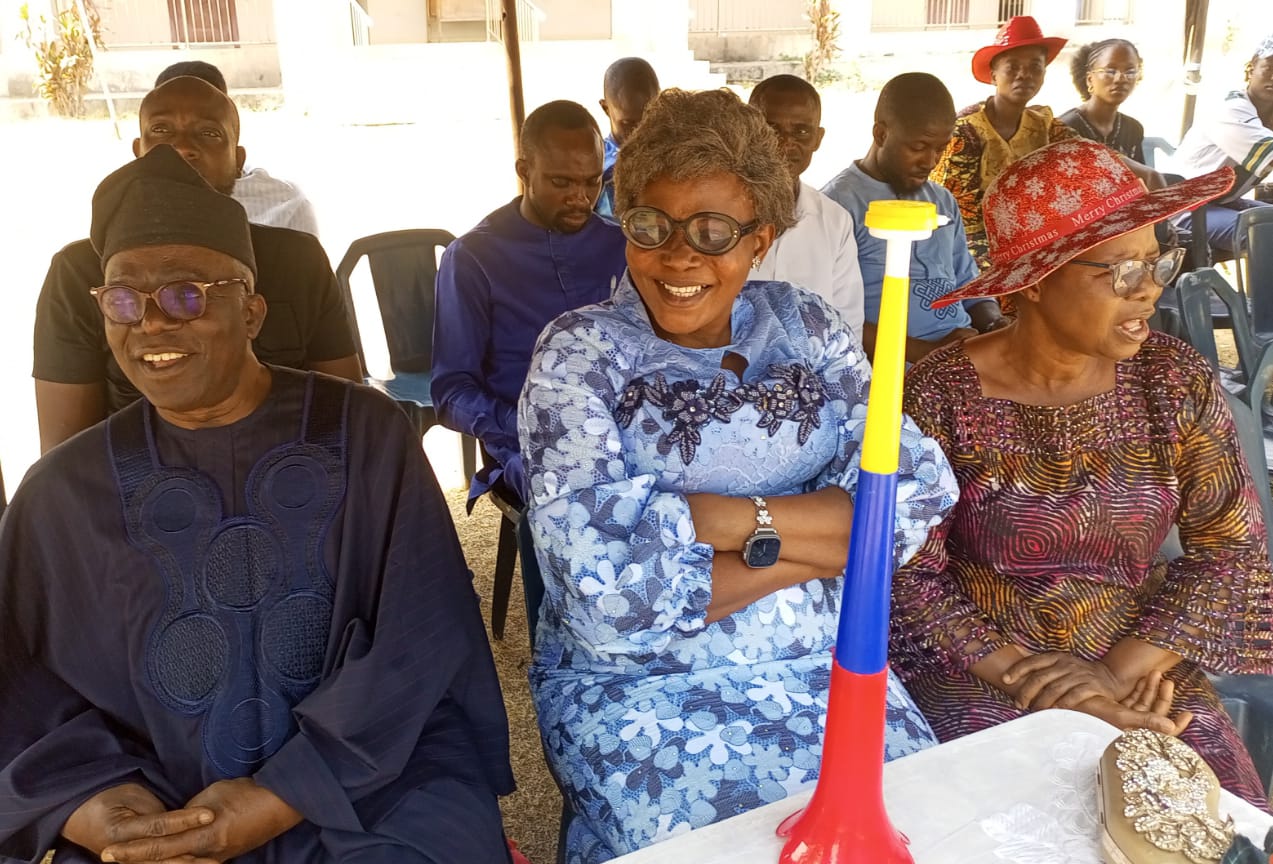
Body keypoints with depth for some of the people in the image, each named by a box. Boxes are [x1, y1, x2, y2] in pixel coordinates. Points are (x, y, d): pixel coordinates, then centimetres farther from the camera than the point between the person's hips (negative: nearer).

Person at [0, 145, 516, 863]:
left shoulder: (362, 430, -3)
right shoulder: (65, 489, 5)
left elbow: (423, 639, -8)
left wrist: (281, 798, -13)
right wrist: (87, 803, -12)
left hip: (375, 788, -1)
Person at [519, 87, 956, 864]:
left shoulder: (806, 330, 4)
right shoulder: (580, 354, -7)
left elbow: (919, 491, -8)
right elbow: (607, 582, -19)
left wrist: (728, 518, -18)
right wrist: (820, 541, -13)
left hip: (822, 666, 3)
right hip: (638, 688, -2)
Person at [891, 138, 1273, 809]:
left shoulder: (1177, 382, -2)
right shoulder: (939, 397, -13)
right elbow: (907, 577, -12)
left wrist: (1123, 668, -14)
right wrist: (1026, 677, -20)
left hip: (1138, 659, 3)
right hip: (979, 670, -3)